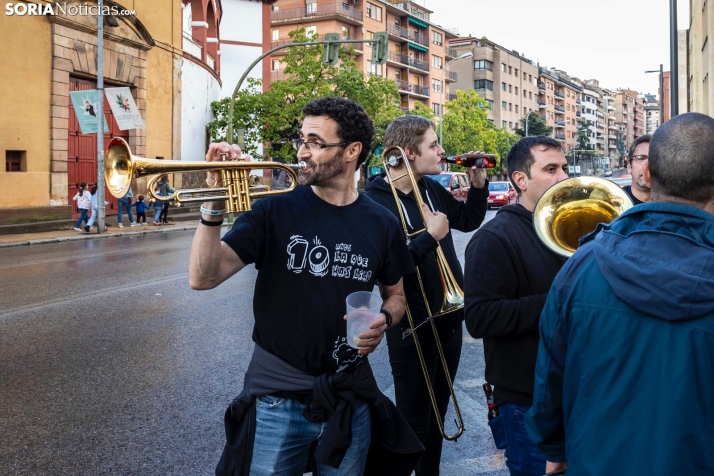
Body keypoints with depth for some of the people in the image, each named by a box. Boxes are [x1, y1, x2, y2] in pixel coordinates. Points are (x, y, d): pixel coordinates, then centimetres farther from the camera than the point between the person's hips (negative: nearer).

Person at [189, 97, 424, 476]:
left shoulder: (380, 224, 0)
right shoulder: (276, 210, -6)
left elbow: (395, 295, 15)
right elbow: (203, 278, -13)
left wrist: (384, 319, -7)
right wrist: (214, 205, -26)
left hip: (350, 400, 2)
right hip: (277, 399, -2)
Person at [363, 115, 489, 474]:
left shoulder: (431, 188, 3)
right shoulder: (374, 201, -19)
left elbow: (468, 221, 18)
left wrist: (478, 184, 4)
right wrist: (430, 236, -26)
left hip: (448, 316, 7)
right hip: (413, 326, -7)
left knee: (437, 410, 21)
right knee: (414, 420, 6)